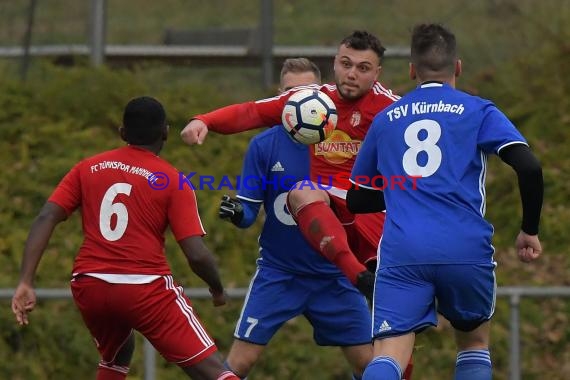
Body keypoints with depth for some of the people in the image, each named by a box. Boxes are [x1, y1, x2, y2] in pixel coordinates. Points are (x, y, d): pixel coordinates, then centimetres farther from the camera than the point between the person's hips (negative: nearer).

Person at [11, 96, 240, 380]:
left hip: (89, 286, 4)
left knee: (116, 356, 34)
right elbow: (197, 255, -5)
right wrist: (217, 290, 14)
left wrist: (25, 282, -4)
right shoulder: (172, 180, 1)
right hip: (147, 288, -4)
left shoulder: (88, 168, 12)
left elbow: (45, 219, 0)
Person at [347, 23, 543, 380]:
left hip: (401, 253, 1)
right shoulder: (477, 111, 10)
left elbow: (357, 201, 26)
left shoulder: (385, 120, 19)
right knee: (474, 344, 23)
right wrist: (530, 231, 9)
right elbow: (529, 167, -4)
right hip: (466, 251, -1)